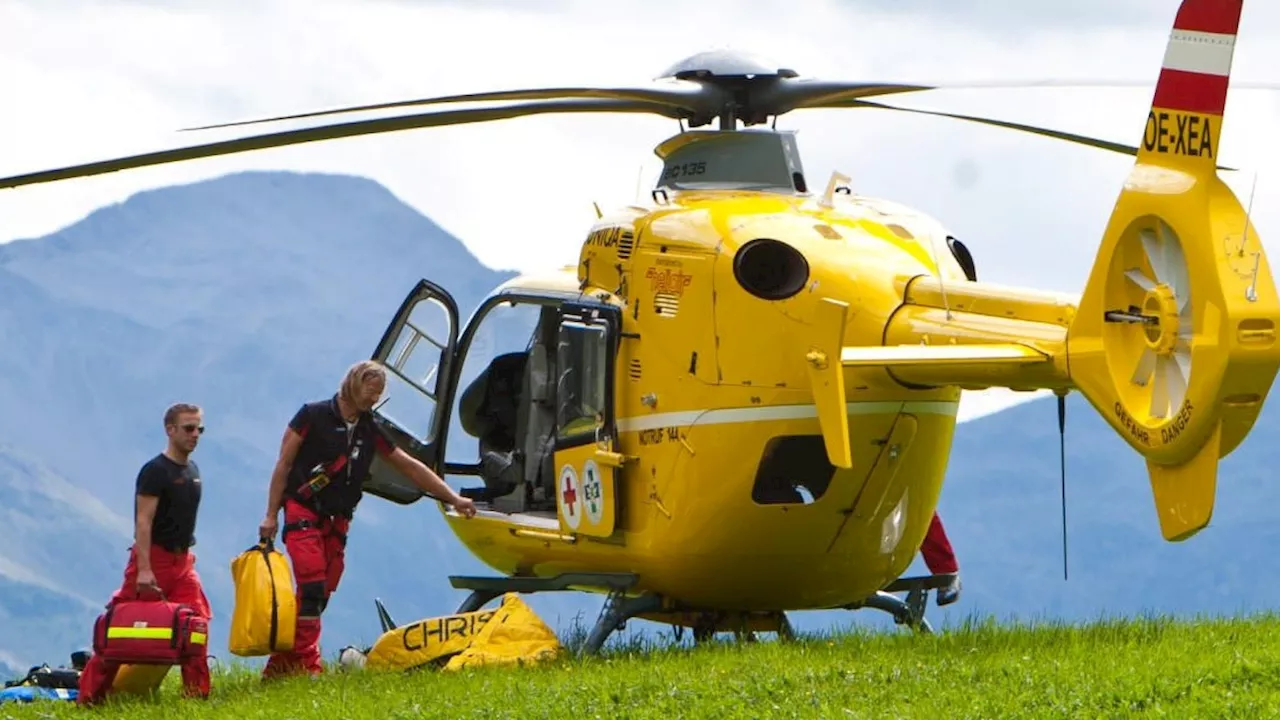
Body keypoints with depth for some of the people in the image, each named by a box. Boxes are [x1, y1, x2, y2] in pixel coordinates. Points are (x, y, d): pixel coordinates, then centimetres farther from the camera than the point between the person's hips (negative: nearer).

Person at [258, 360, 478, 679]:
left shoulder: (370, 431, 12)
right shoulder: (313, 416, -4)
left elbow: (411, 467, 17)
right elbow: (284, 464, -2)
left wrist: (453, 499, 14)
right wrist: (271, 515, -7)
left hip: (337, 521, 6)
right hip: (303, 512, -6)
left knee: (321, 594, 1)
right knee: (312, 588, -17)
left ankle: (280, 664, 7)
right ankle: (307, 664, -18)